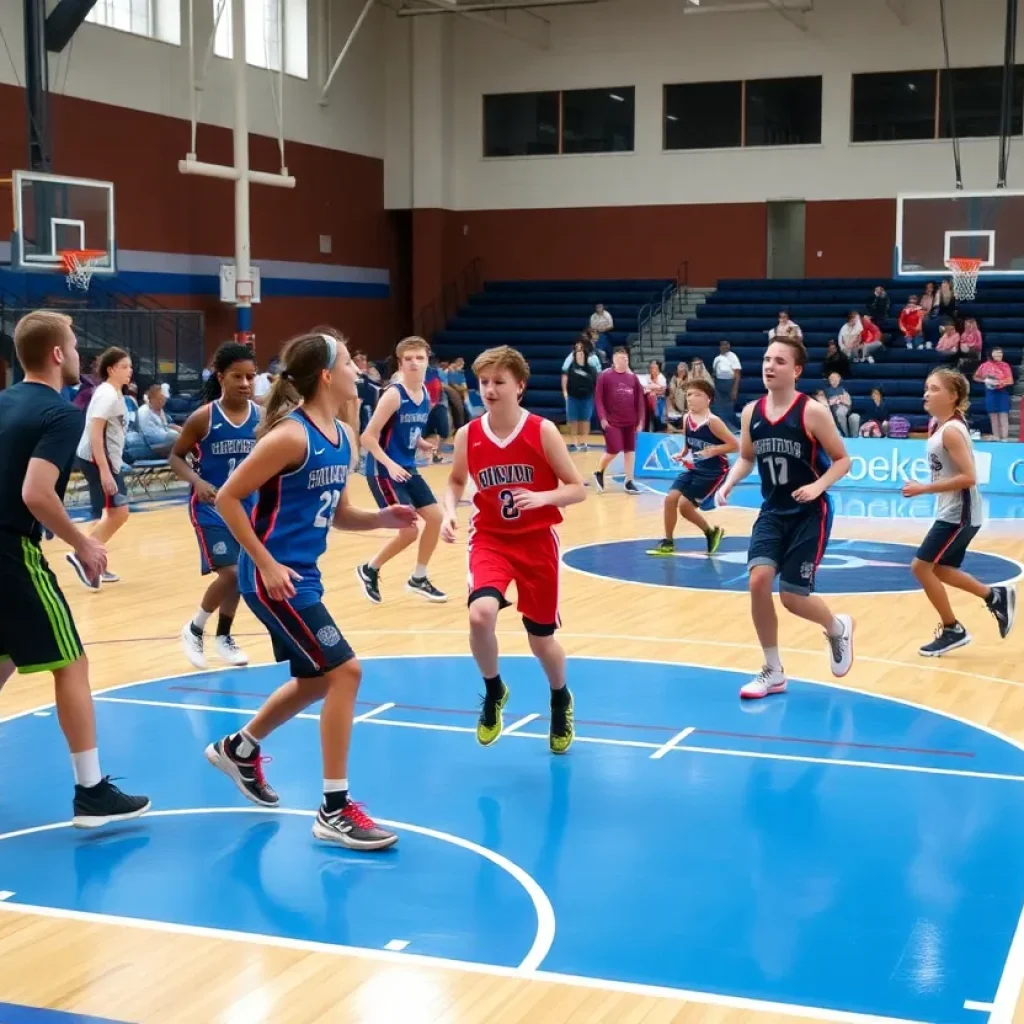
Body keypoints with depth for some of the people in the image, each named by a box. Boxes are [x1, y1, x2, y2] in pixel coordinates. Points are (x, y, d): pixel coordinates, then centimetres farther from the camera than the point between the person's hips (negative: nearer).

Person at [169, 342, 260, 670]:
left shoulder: (261, 416, -4)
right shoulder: (204, 417, -14)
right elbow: (176, 456, -5)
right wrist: (197, 482, -22)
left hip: (246, 506, 5)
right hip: (211, 507, -4)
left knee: (239, 574, 13)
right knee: (230, 573, -15)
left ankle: (223, 636, 35)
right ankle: (194, 629, 10)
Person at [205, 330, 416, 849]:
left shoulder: (344, 437, 7)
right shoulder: (291, 435, -19)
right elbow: (227, 499, -17)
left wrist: (380, 519, -3)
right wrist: (266, 563, -20)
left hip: (302, 575, 10)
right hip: (274, 577, -10)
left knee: (315, 679, 21)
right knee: (344, 671, -10)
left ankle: (239, 748, 44)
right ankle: (335, 810, -2)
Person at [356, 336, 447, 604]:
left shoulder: (426, 394, 5)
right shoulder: (393, 394, -19)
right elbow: (368, 437, -20)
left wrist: (423, 445, -1)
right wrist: (390, 464, -29)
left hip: (408, 469, 8)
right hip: (383, 471, -8)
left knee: (436, 518, 8)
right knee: (409, 530, -10)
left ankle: (418, 578, 24)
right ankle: (369, 570, 14)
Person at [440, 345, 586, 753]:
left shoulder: (543, 431, -13)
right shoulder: (468, 435, -6)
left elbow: (578, 489, -8)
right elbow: (456, 481, 13)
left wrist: (541, 497, -26)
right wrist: (450, 512, -7)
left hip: (536, 541, -1)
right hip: (490, 538, 1)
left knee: (541, 637, 8)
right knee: (481, 614, -27)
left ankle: (560, 702, 42)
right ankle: (493, 692, 3)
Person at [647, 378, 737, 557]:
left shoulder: (712, 421, -21)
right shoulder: (686, 419, 0)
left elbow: (735, 445, -19)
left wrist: (713, 450, -29)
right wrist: (681, 454, -2)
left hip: (714, 472, -7)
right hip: (694, 468, 7)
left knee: (685, 505, -11)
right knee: (670, 498, -5)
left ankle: (712, 532, 14)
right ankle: (667, 543, 10)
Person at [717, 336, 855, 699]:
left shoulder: (813, 412, -14)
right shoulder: (751, 413, 0)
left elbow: (843, 460, -7)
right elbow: (746, 458, 15)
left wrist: (818, 486, -25)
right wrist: (728, 484, -4)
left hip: (809, 514, -4)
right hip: (772, 512, 4)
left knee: (792, 597, -6)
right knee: (758, 580, -13)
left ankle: (837, 628, 31)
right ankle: (773, 672, 4)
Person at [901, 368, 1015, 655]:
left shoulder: (951, 431, -22)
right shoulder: (939, 426, 6)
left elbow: (968, 477, -28)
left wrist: (924, 489, -25)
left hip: (960, 514, -10)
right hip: (951, 512, 10)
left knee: (921, 566, -6)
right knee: (939, 569, 18)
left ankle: (952, 631, 7)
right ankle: (995, 597, 30)